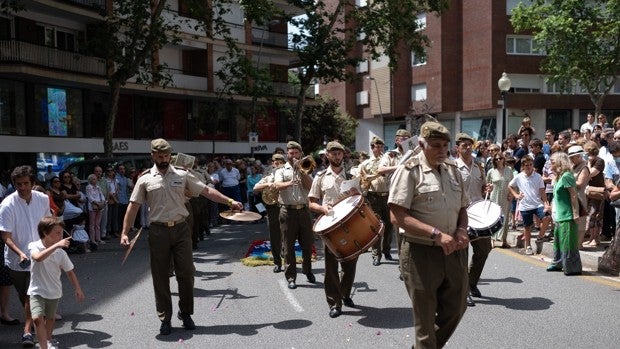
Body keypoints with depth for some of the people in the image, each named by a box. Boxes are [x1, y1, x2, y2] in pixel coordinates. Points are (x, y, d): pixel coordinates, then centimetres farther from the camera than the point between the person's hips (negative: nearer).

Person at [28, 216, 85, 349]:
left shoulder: (61, 253, -8)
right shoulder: (34, 246, -14)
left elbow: (70, 272, 2)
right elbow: (38, 258, -38)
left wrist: (78, 289, -2)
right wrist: (56, 245, -44)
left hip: (54, 292, 3)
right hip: (37, 290, -3)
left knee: (50, 318, 18)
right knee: (37, 318, -19)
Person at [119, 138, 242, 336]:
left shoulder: (182, 175, 6)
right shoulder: (145, 179, 3)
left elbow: (206, 191, 5)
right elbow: (133, 206, 2)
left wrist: (229, 201, -2)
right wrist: (125, 233, -5)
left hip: (181, 229, 1)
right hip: (158, 231, -1)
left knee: (186, 273, 3)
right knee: (160, 277, 6)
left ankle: (186, 314, 22)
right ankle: (165, 319, 19)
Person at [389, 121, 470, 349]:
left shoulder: (452, 170, 8)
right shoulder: (409, 171, -12)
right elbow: (397, 216, -20)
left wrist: (462, 230, -3)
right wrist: (436, 234, -25)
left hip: (453, 251, 6)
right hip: (421, 253, -6)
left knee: (456, 308, 19)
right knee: (425, 317, 9)